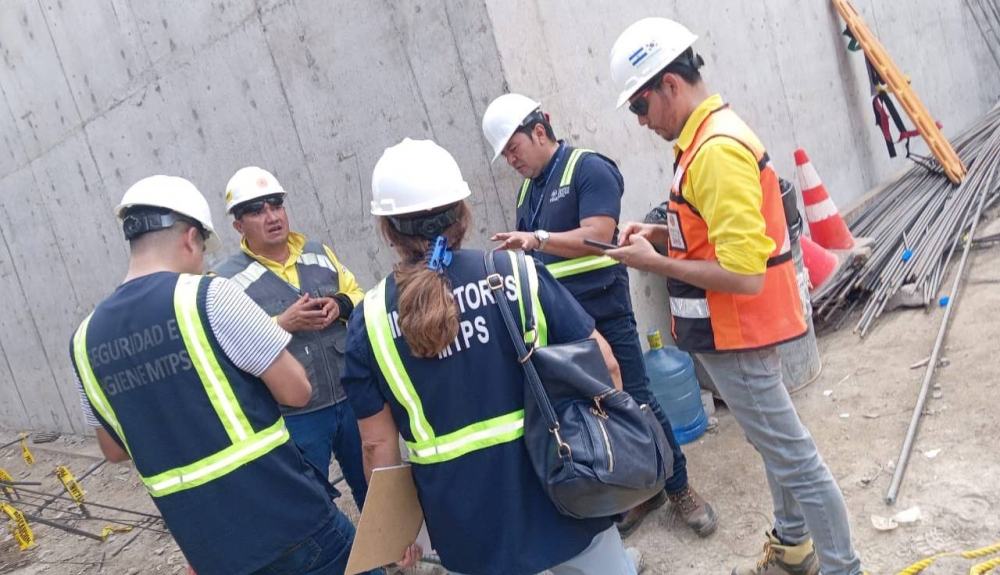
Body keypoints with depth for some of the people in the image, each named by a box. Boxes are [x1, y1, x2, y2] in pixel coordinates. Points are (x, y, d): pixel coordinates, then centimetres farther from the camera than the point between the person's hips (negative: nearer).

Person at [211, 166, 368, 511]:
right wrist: (282, 324, -25)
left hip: (351, 399, 5)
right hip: (294, 417, -5)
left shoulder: (318, 253, 6)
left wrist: (341, 305, -10)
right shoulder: (226, 280, -10)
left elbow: (358, 295, 11)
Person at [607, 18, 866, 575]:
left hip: (736, 336, -11)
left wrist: (655, 263, -19)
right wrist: (662, 233, 4)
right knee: (778, 443, 23)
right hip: (736, 329, 11)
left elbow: (744, 274, -27)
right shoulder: (713, 132, 7)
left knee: (793, 455, 3)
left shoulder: (716, 150, -24)